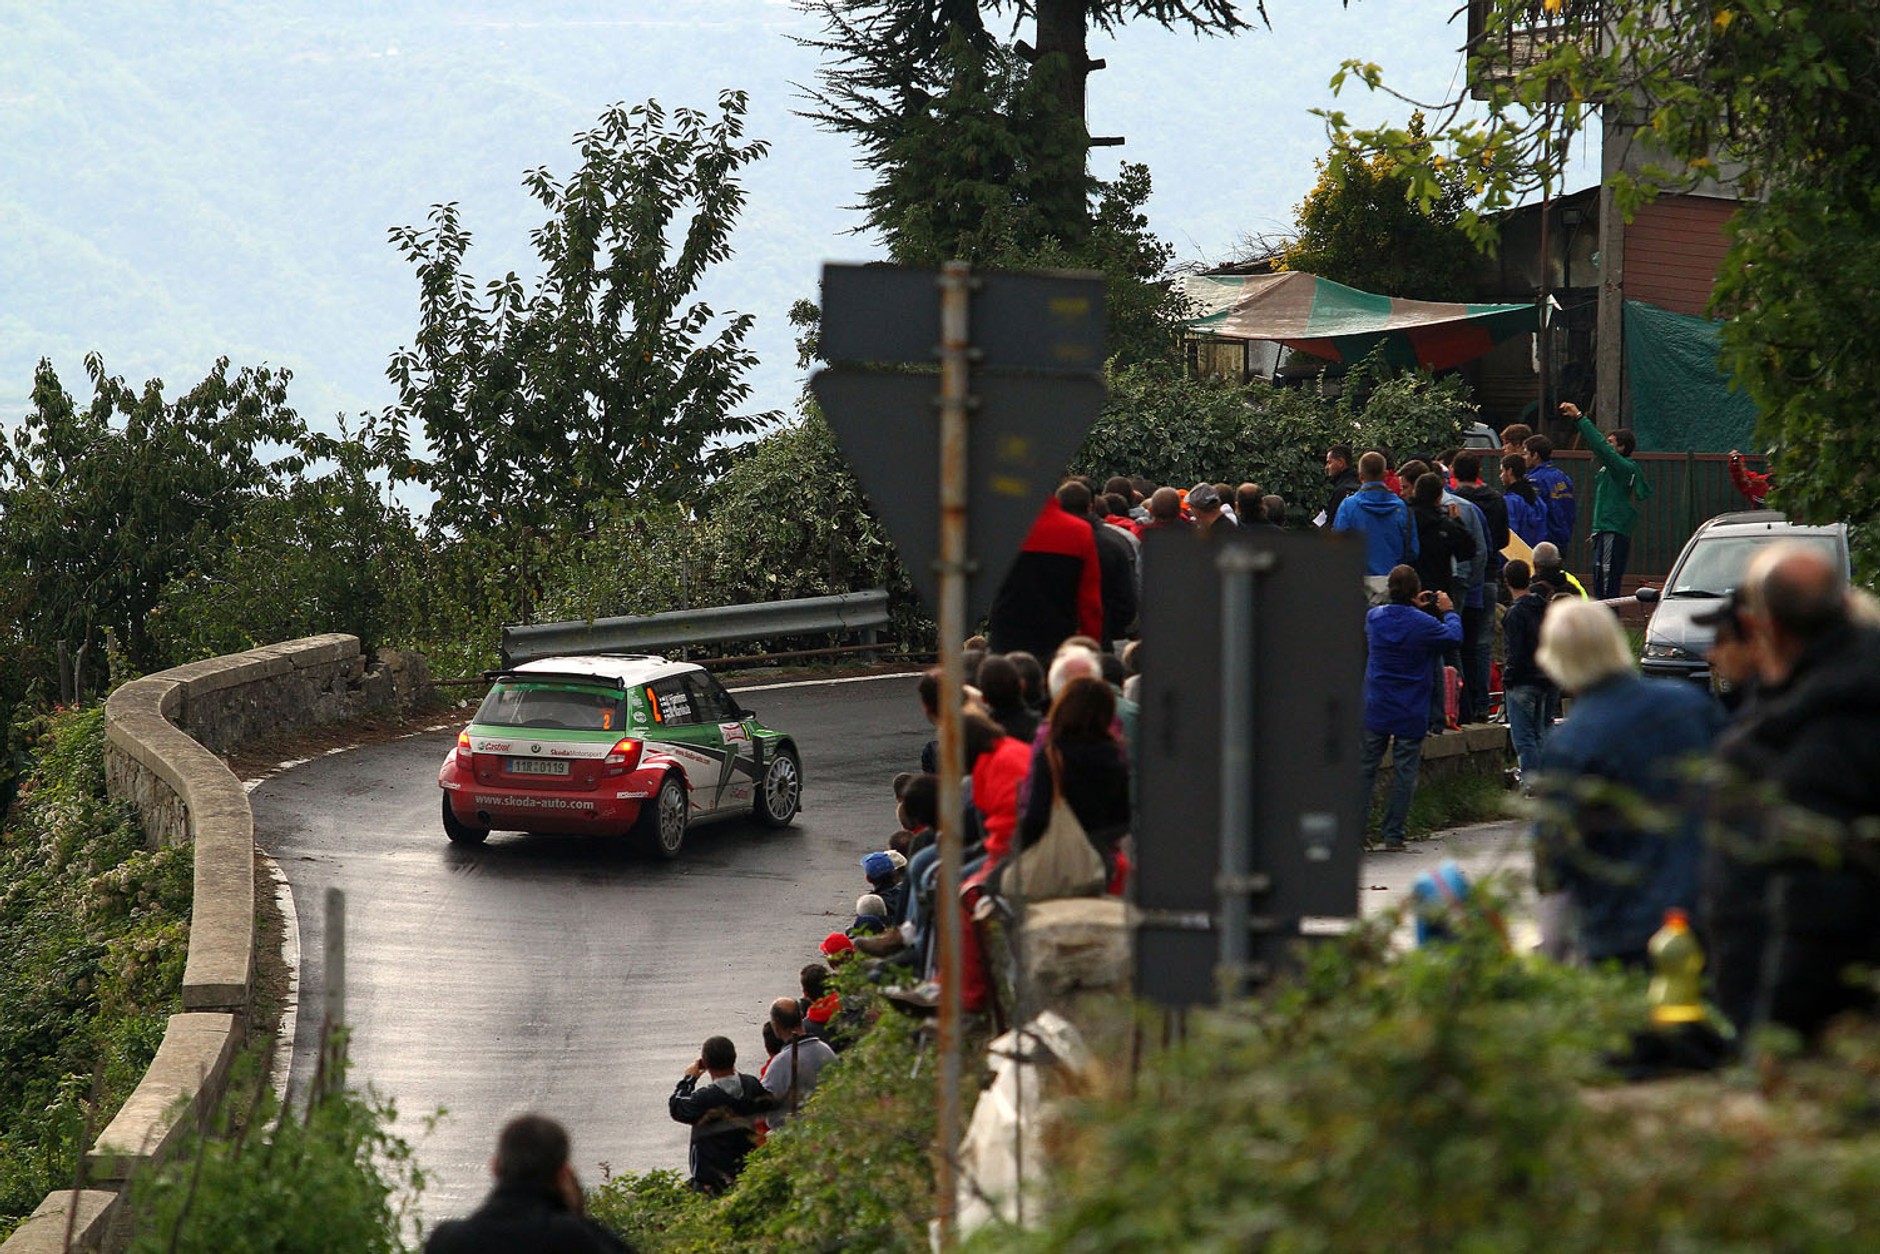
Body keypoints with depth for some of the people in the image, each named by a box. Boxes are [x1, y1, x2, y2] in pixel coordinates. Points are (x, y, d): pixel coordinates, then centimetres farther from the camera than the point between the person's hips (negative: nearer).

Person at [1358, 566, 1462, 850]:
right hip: (1411, 714, -3)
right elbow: (1454, 636, 3)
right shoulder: (1424, 624, -14)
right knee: (1405, 772, 4)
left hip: (1375, 711, 3)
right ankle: (1393, 835, 4)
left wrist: (1415, 607, 24)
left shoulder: (1374, 617, -1)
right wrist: (1449, 612, 19)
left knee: (1365, 768, 8)